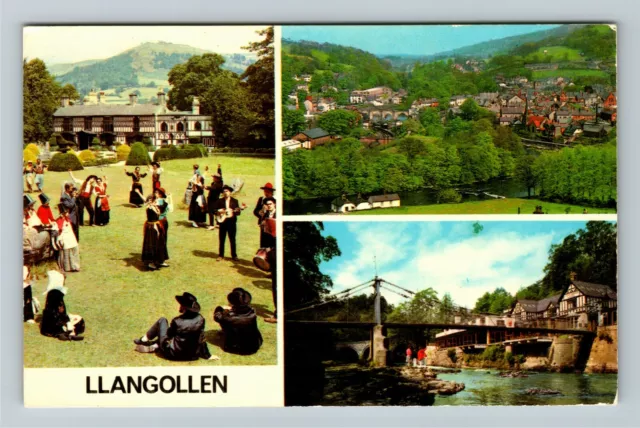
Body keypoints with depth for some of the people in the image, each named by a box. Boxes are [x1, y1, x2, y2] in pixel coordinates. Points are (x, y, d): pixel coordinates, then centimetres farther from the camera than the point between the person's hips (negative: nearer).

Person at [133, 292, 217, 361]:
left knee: (162, 321, 9)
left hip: (173, 354, -4)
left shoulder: (177, 322, -22)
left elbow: (168, 335, -2)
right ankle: (154, 346, 19)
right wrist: (207, 356, 7)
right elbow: (201, 339, -4)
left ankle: (143, 340, 23)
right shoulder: (200, 319, -13)